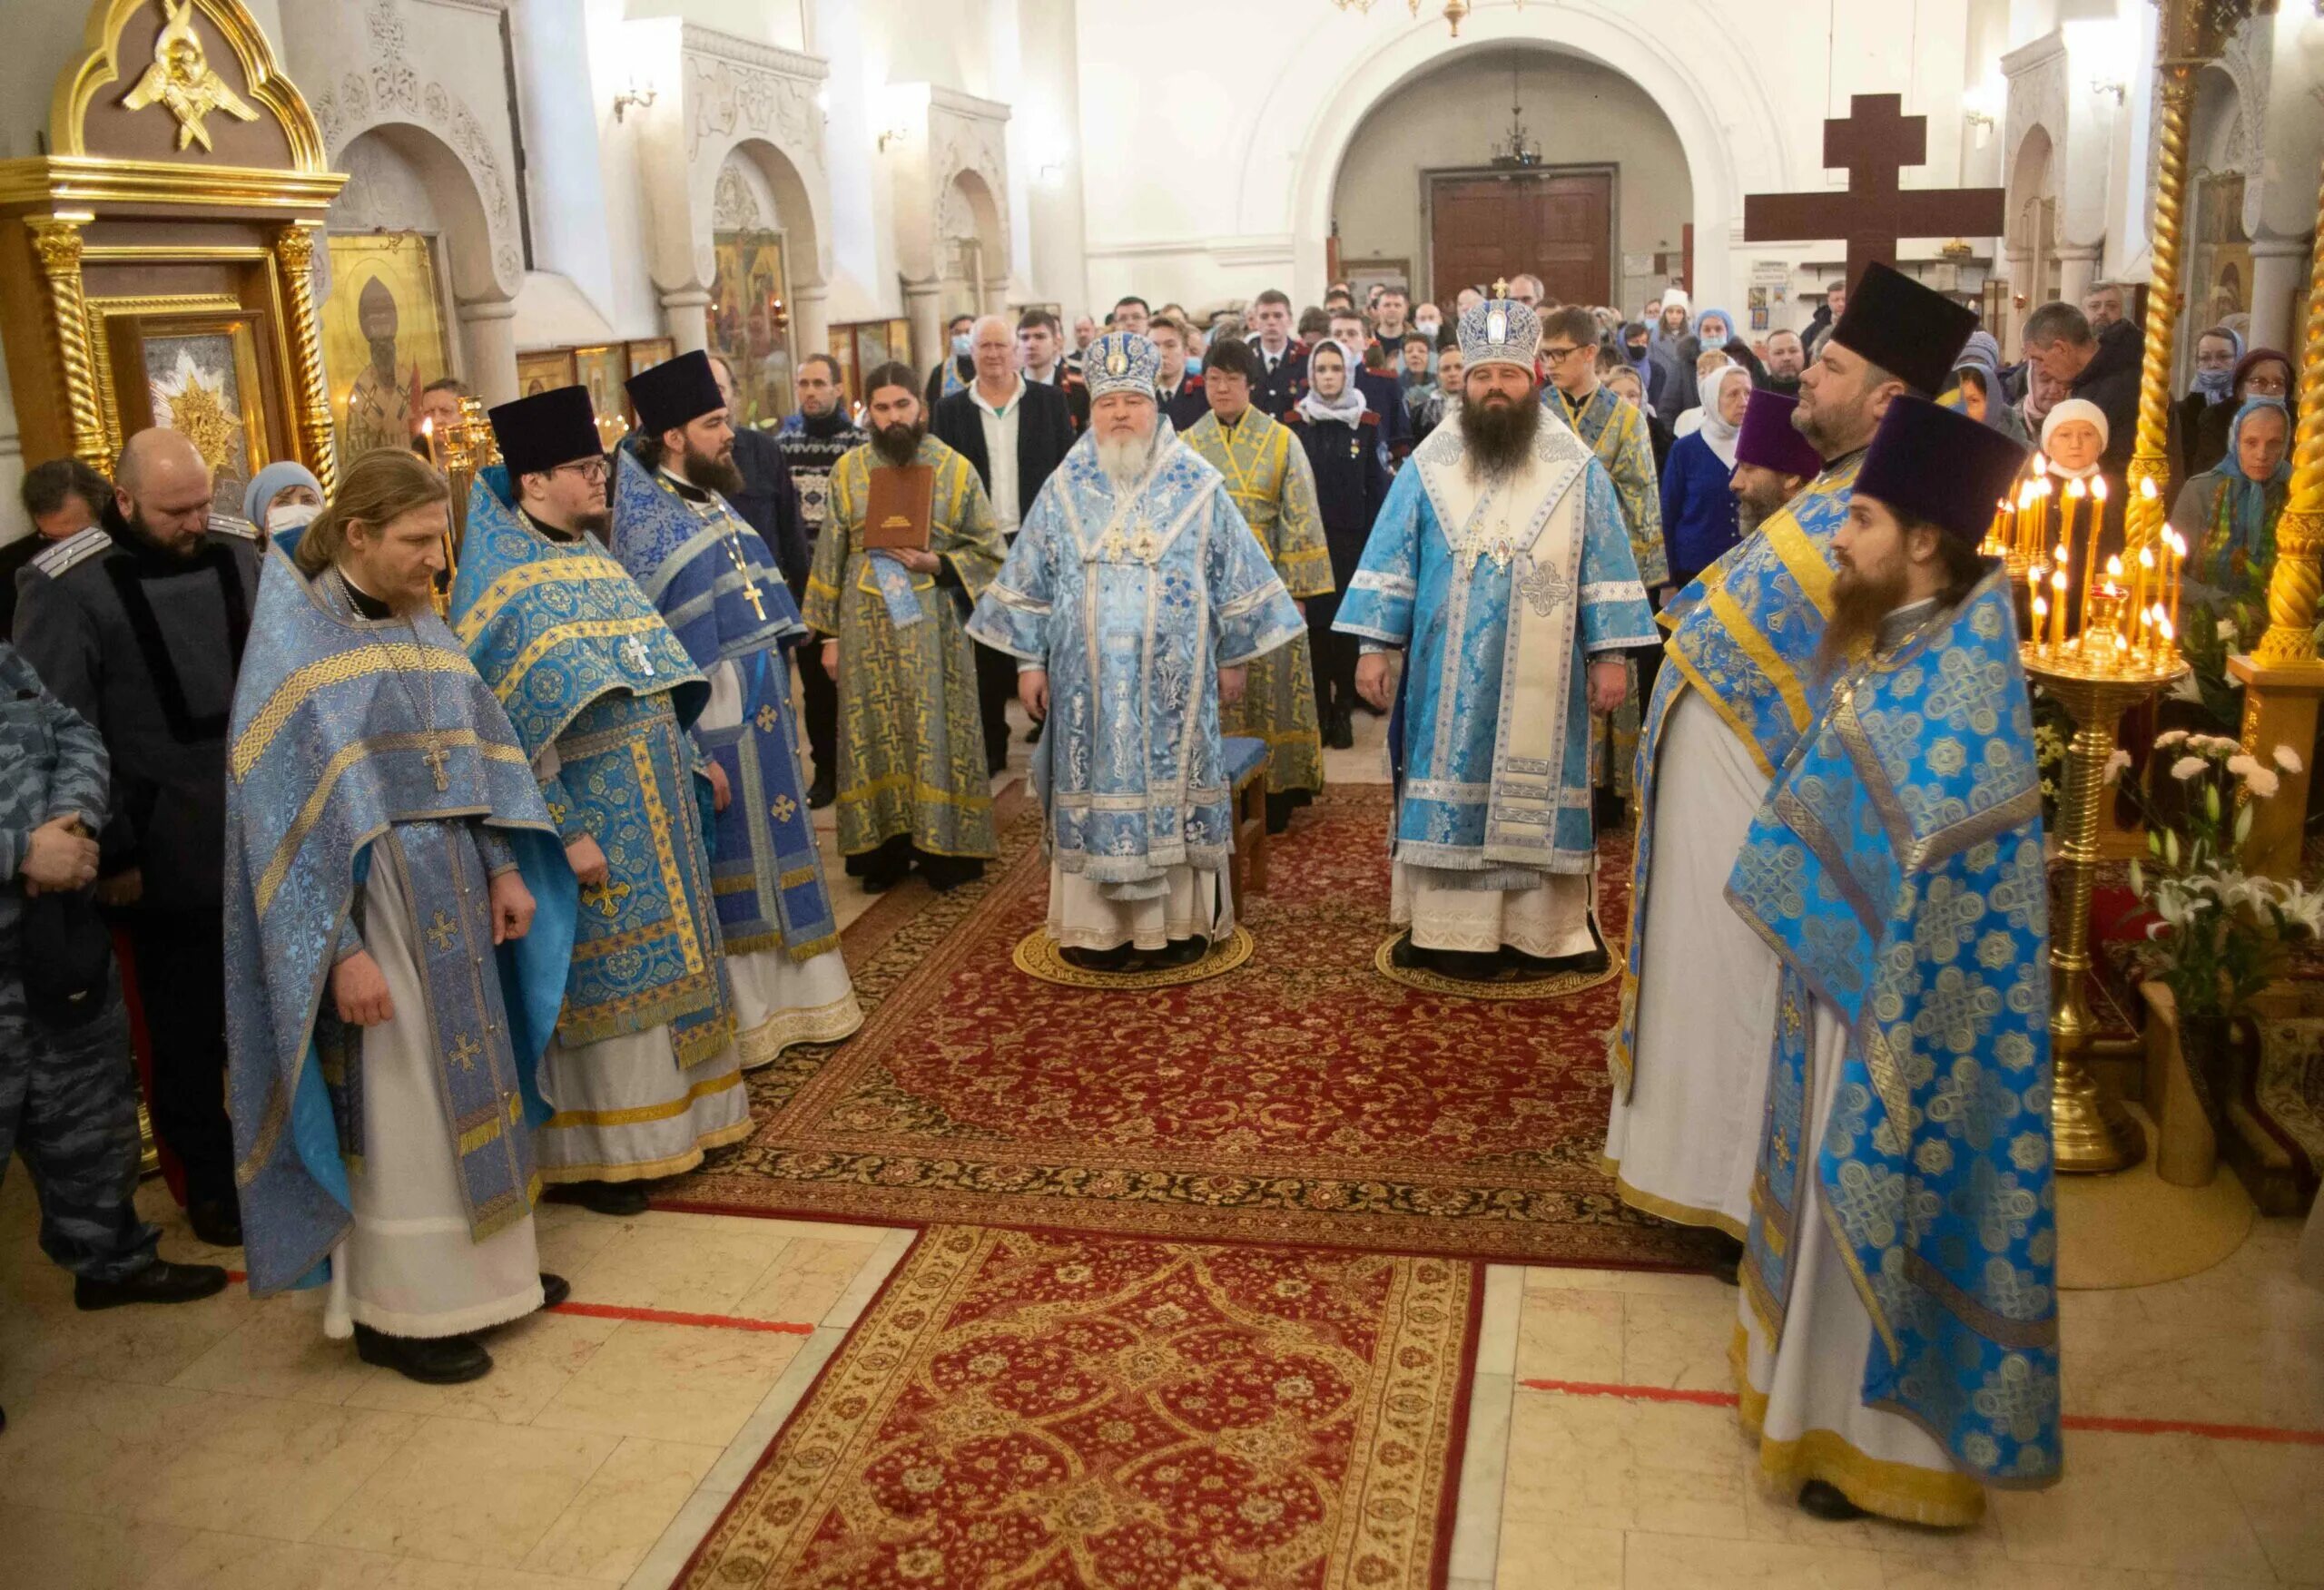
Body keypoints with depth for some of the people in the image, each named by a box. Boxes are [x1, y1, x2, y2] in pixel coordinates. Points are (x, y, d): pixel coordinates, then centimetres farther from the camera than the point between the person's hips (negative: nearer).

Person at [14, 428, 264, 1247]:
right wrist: (110, 852, -8)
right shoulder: (66, 587, -10)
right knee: (188, 1026, 10)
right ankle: (208, 1174, 27)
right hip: (169, 854, -4)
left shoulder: (238, 549, 3)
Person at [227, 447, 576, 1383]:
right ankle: (394, 1309, 19)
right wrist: (341, 949, -19)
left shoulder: (421, 625, 7)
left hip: (453, 893, 7)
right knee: (394, 1104, 3)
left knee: (462, 1082, 16)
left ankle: (477, 1263, 32)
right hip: (371, 906, -7)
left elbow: (478, 752, 12)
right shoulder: (294, 641, -12)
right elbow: (287, 811, -15)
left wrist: (506, 870, 3)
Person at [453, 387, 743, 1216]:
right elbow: (506, 732, -18)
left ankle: (662, 1111, 30)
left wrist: (692, 754, 17)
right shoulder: (500, 581, -14)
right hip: (588, 811, -8)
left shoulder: (589, 550, 10)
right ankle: (586, 1155, 14)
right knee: (599, 976, 1)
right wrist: (564, 833, -21)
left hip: (650, 799, 8)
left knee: (653, 961, 15)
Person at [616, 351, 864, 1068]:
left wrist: (781, 704, 16)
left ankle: (783, 998, 29)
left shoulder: (712, 502, 10)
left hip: (762, 717, 8)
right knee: (725, 867, 2)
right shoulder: (645, 525, -15)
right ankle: (737, 1020, 16)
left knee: (771, 852, 15)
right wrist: (691, 753, -20)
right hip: (710, 724, -8)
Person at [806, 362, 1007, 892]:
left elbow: (990, 551, 2)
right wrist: (830, 633, 4)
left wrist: (936, 562, -14)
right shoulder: (849, 470, 4)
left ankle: (943, 849, 12)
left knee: (938, 731, 2)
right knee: (874, 734, 4)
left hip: (934, 626, -1)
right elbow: (831, 556, 7)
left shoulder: (955, 469, 0)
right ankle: (884, 849, 14)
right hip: (867, 626, 1)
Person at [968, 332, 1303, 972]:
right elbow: (1028, 582, 8)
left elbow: (1235, 576, 5)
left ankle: (1179, 918, 13)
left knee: (1172, 783, 3)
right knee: (1098, 787, 4)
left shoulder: (1198, 487, 1)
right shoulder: (1063, 491, 5)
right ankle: (1099, 924, 12)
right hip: (1088, 679, 1)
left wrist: (1233, 655, 4)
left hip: (1174, 679, -1)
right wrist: (1029, 660, 4)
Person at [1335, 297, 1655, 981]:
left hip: (1542, 677, 0)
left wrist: (1610, 656, -3)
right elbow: (1390, 560, 3)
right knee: (1451, 788, 4)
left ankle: (1540, 931, 14)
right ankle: (1448, 930, 12)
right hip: (1449, 676, 1)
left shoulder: (1576, 467, 1)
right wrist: (1374, 646, -3)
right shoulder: (1429, 465, 3)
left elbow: (1604, 567, 1)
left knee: (1535, 793, 4)